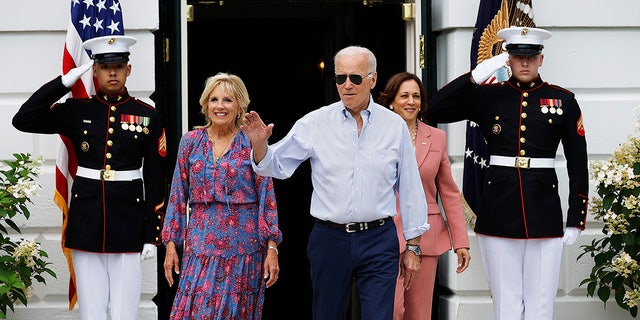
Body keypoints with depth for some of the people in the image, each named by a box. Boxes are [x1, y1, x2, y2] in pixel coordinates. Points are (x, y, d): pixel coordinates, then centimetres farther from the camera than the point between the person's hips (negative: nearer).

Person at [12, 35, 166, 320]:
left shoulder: (148, 116, 3)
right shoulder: (77, 111, 5)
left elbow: (155, 179, 3)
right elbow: (22, 120, -4)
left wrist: (152, 235, -2)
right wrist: (64, 82, -6)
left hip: (128, 221, -1)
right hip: (86, 220, 1)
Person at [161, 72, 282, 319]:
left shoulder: (253, 144, 0)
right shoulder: (190, 142, 6)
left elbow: (267, 197, -1)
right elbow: (178, 196, 9)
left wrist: (272, 248, -7)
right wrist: (171, 244, 4)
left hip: (243, 247, -1)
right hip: (201, 246, 1)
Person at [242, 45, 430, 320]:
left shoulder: (395, 126, 3)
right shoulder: (315, 123, 1)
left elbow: (410, 189, 7)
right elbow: (277, 165, 3)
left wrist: (413, 246, 8)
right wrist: (259, 144, -19)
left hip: (378, 241, -1)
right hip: (329, 239, 1)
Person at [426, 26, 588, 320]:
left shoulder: (563, 100, 5)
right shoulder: (487, 96, 5)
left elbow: (578, 164, 6)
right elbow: (435, 111, -4)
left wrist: (576, 219, 2)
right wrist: (475, 76, -11)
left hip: (544, 216, 0)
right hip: (498, 216, 0)